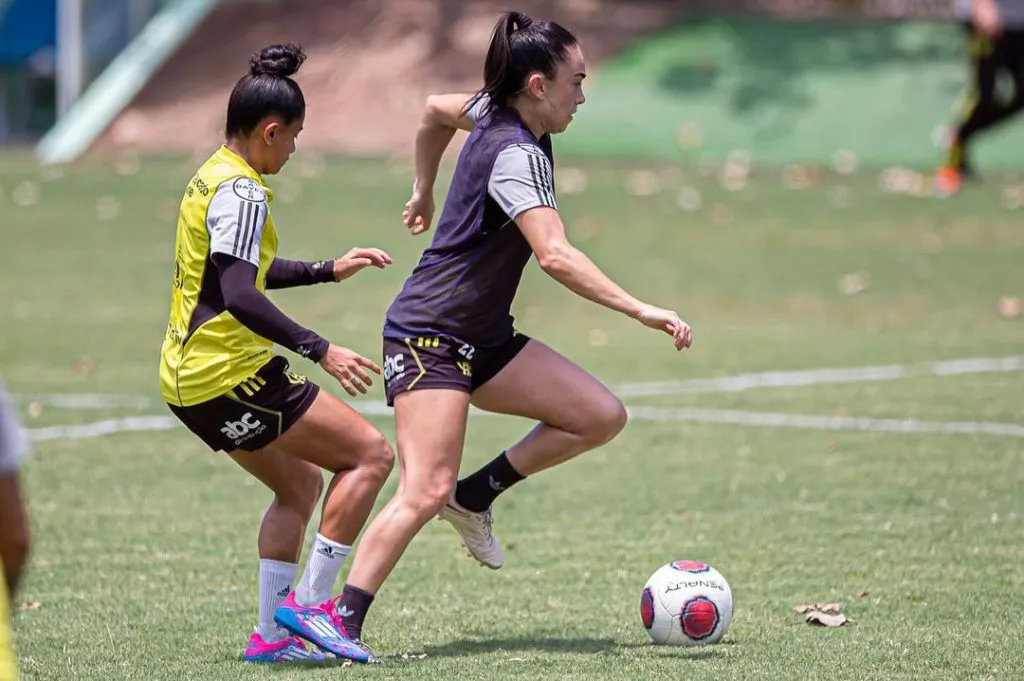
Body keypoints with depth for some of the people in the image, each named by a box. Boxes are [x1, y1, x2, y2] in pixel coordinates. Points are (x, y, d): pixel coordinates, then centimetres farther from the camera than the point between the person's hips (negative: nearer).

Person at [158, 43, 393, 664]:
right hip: (229, 376, -10)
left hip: (188, 379, 10)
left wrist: (329, 270, 31)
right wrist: (320, 350, -29)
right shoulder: (242, 192, -16)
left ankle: (273, 634, 16)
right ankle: (308, 602, -6)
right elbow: (239, 296, -27)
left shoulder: (211, 179, 14)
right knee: (372, 454, -4)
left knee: (301, 483, 22)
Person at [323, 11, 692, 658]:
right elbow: (555, 256, -35)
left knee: (602, 415, 0)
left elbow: (436, 109, 28)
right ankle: (339, 625, -16)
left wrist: (424, 192, 41)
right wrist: (640, 310, -38)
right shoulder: (518, 156, -22)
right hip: (429, 337, -10)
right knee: (426, 493, -19)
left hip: (483, 339, 10)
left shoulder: (496, 113, 6)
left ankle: (475, 496, 11)